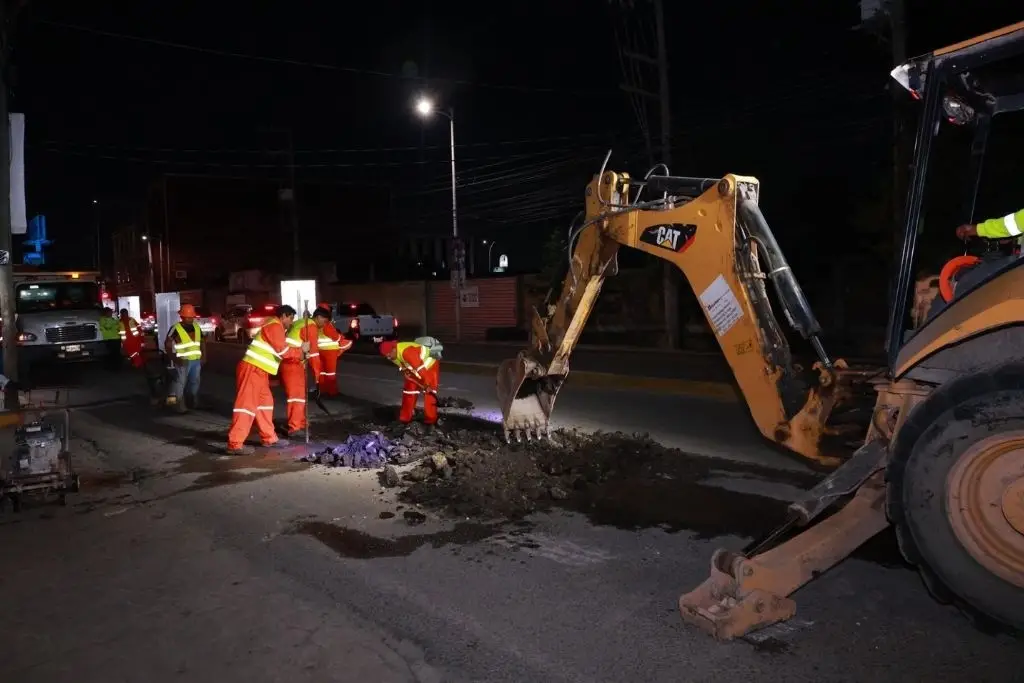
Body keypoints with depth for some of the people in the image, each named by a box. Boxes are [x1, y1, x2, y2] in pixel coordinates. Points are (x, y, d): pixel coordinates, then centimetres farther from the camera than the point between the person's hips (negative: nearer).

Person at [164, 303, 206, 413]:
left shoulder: (196, 327, 8)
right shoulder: (176, 328, -9)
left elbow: (202, 341, 18)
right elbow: (167, 344, -8)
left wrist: (204, 356, 10)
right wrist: (174, 358, -16)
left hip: (196, 360, 6)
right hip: (183, 361, -6)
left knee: (195, 382, 16)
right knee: (180, 383, -2)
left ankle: (194, 403, 30)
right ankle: (181, 406, 2)